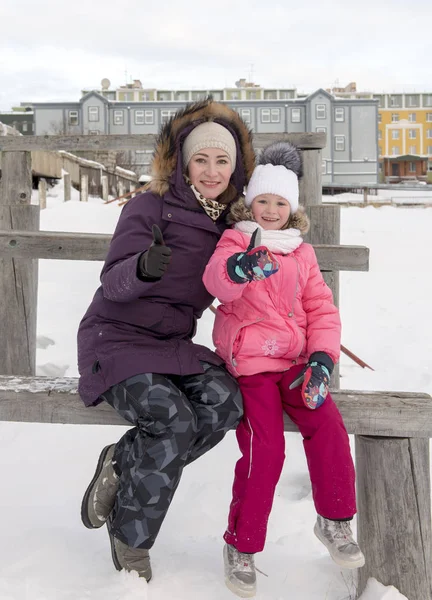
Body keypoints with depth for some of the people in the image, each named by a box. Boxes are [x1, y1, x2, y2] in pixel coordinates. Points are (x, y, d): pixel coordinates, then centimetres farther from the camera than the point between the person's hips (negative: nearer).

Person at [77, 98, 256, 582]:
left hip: (172, 345, 6)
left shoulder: (229, 220, 9)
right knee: (174, 420, -29)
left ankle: (122, 465, -7)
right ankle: (130, 541, -6)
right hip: (115, 339, -5)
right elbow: (112, 283, -19)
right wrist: (142, 268, -41)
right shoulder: (150, 207, -9)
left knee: (225, 401, -25)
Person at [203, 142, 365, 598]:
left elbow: (322, 310, 9)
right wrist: (239, 268, -48)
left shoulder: (302, 254, 14)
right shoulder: (235, 241, 0)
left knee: (328, 425, -16)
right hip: (249, 364, -4)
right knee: (264, 449, -16)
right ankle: (241, 546, 4)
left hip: (295, 360, 4)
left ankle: (335, 521, 7)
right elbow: (216, 280, -23)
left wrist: (321, 358, -8)